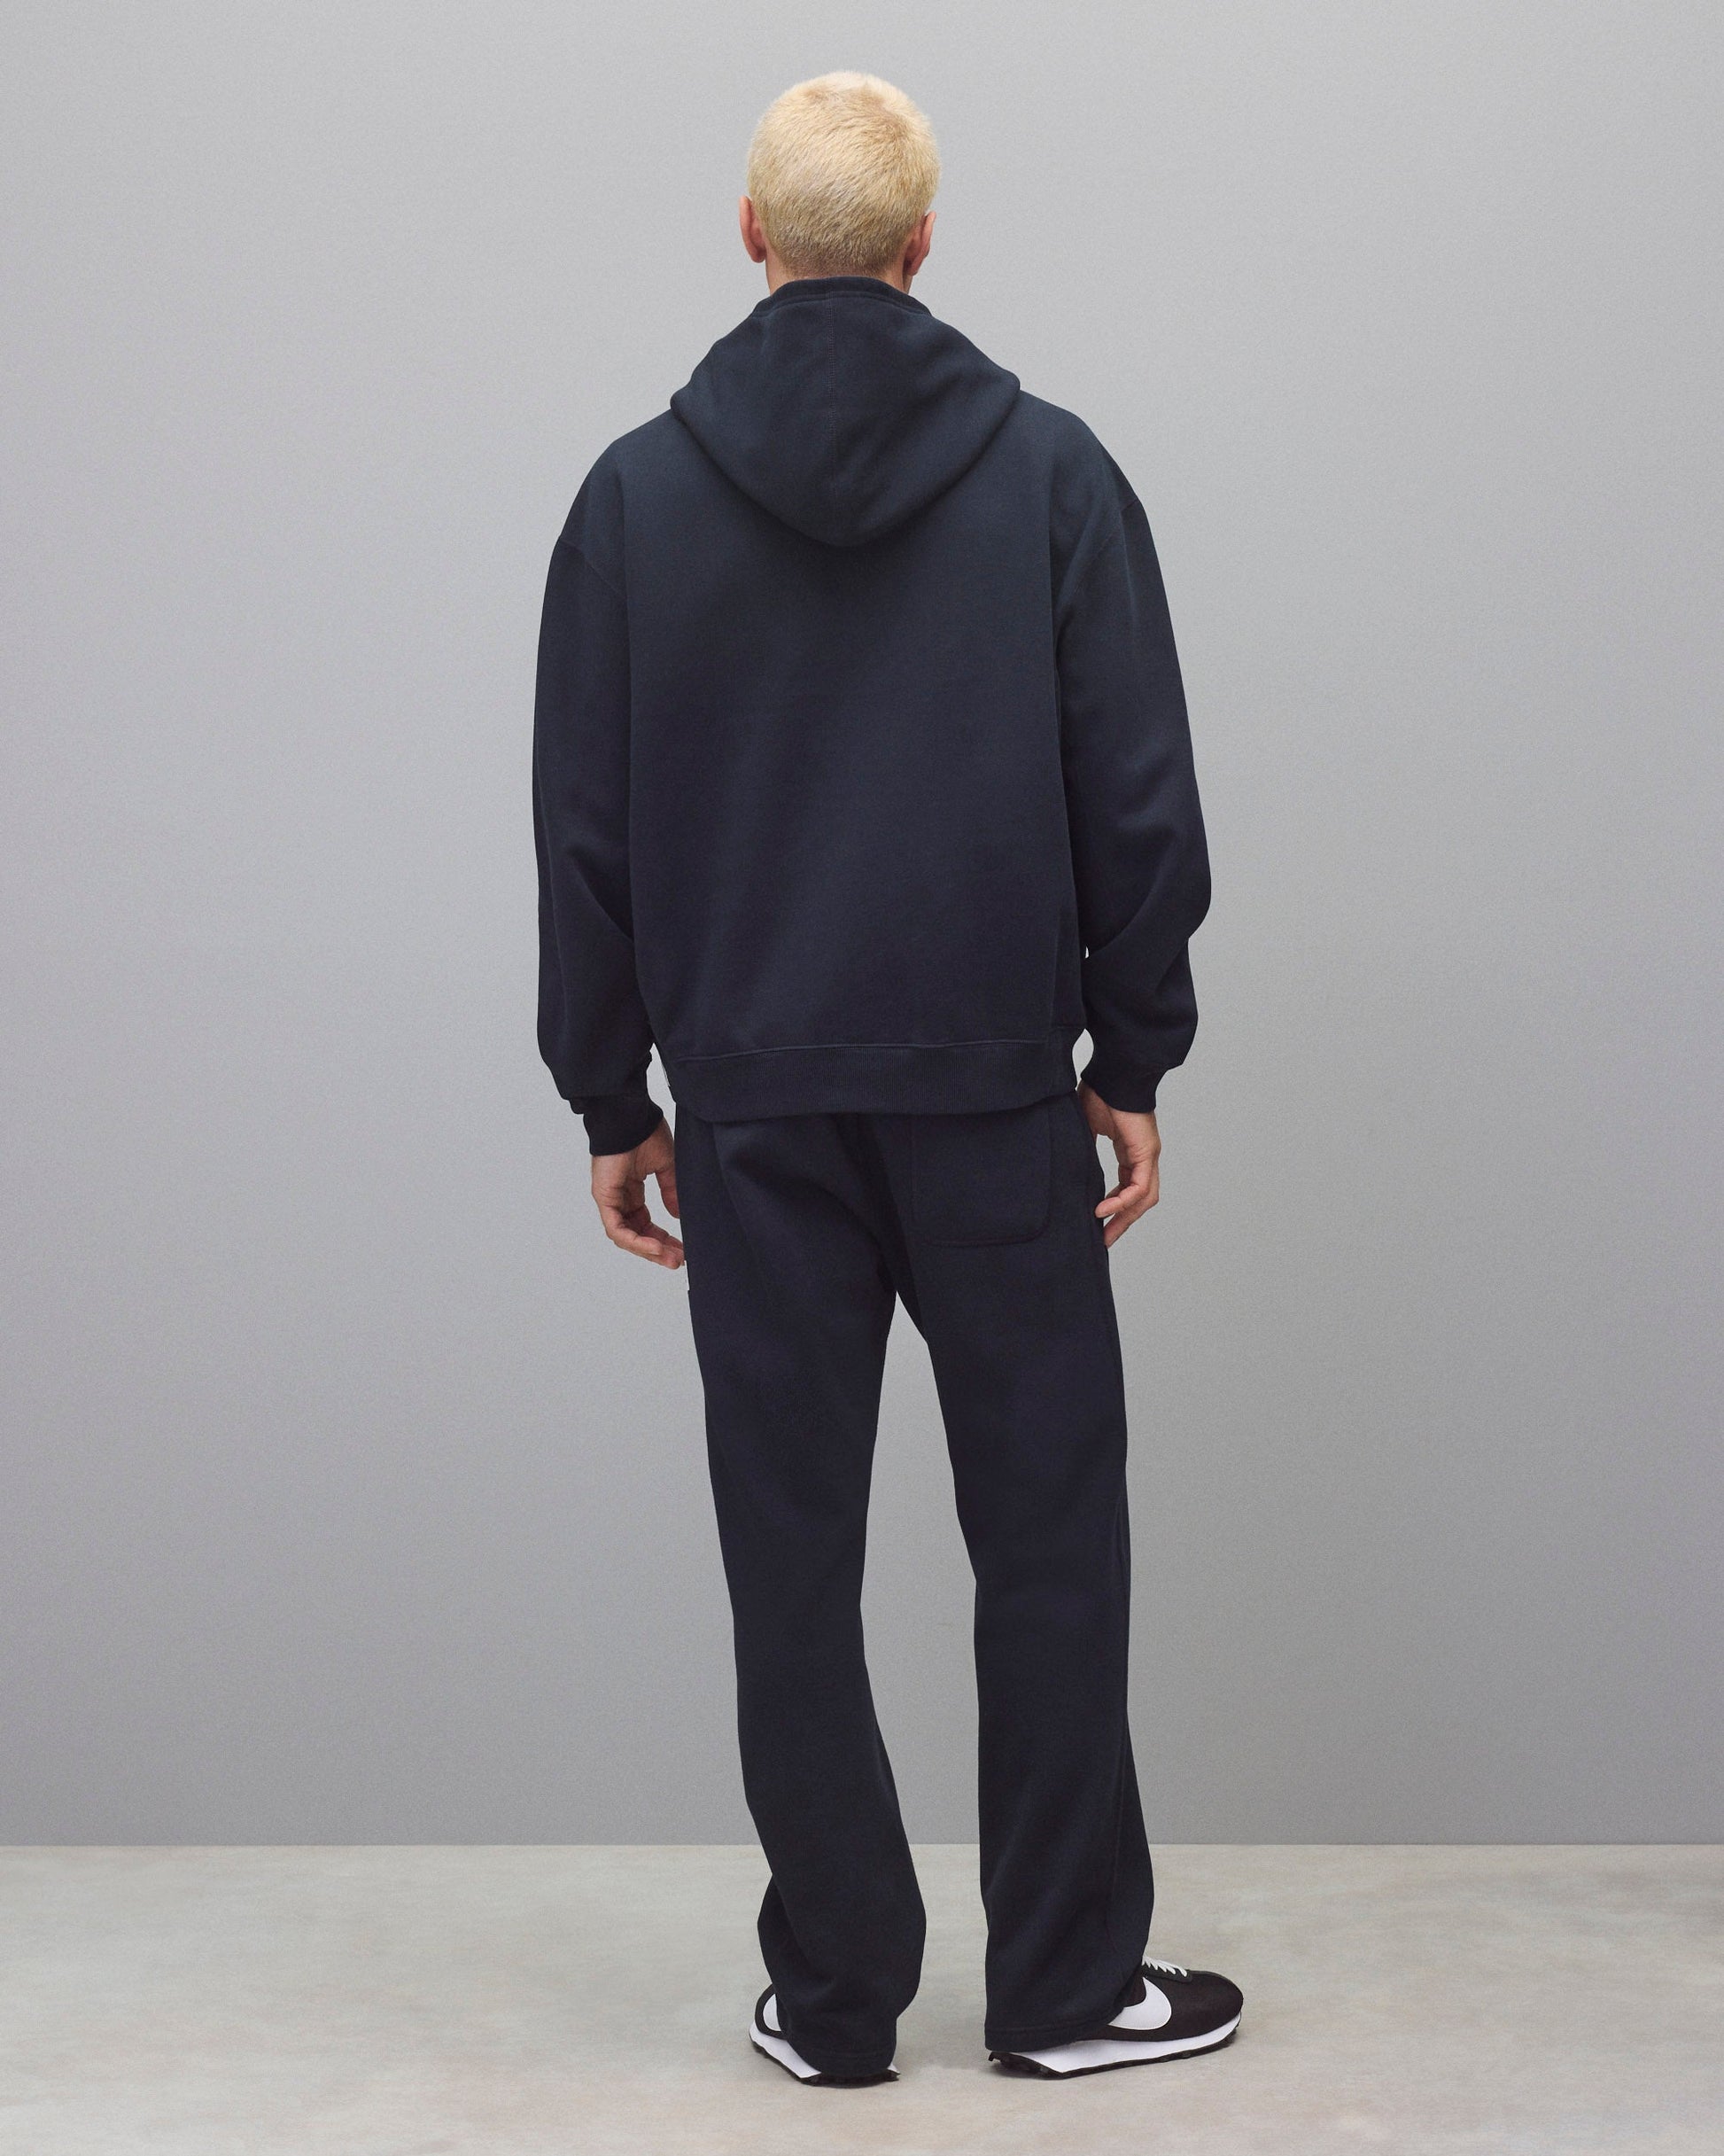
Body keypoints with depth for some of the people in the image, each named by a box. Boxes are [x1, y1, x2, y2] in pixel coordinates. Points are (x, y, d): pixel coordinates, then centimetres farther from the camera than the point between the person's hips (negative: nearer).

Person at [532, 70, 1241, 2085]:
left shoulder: (638, 491, 1)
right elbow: (1140, 801, -4)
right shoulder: (1053, 468, -1)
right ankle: (1068, 1983, 15)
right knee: (1048, 1541, 9)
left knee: (795, 1561, 8)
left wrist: (613, 1100, 9)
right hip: (996, 1096, -1)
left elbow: (584, 834, 1)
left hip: (755, 1109, 1)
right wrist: (1135, 1059, 5)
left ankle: (835, 1996, 14)